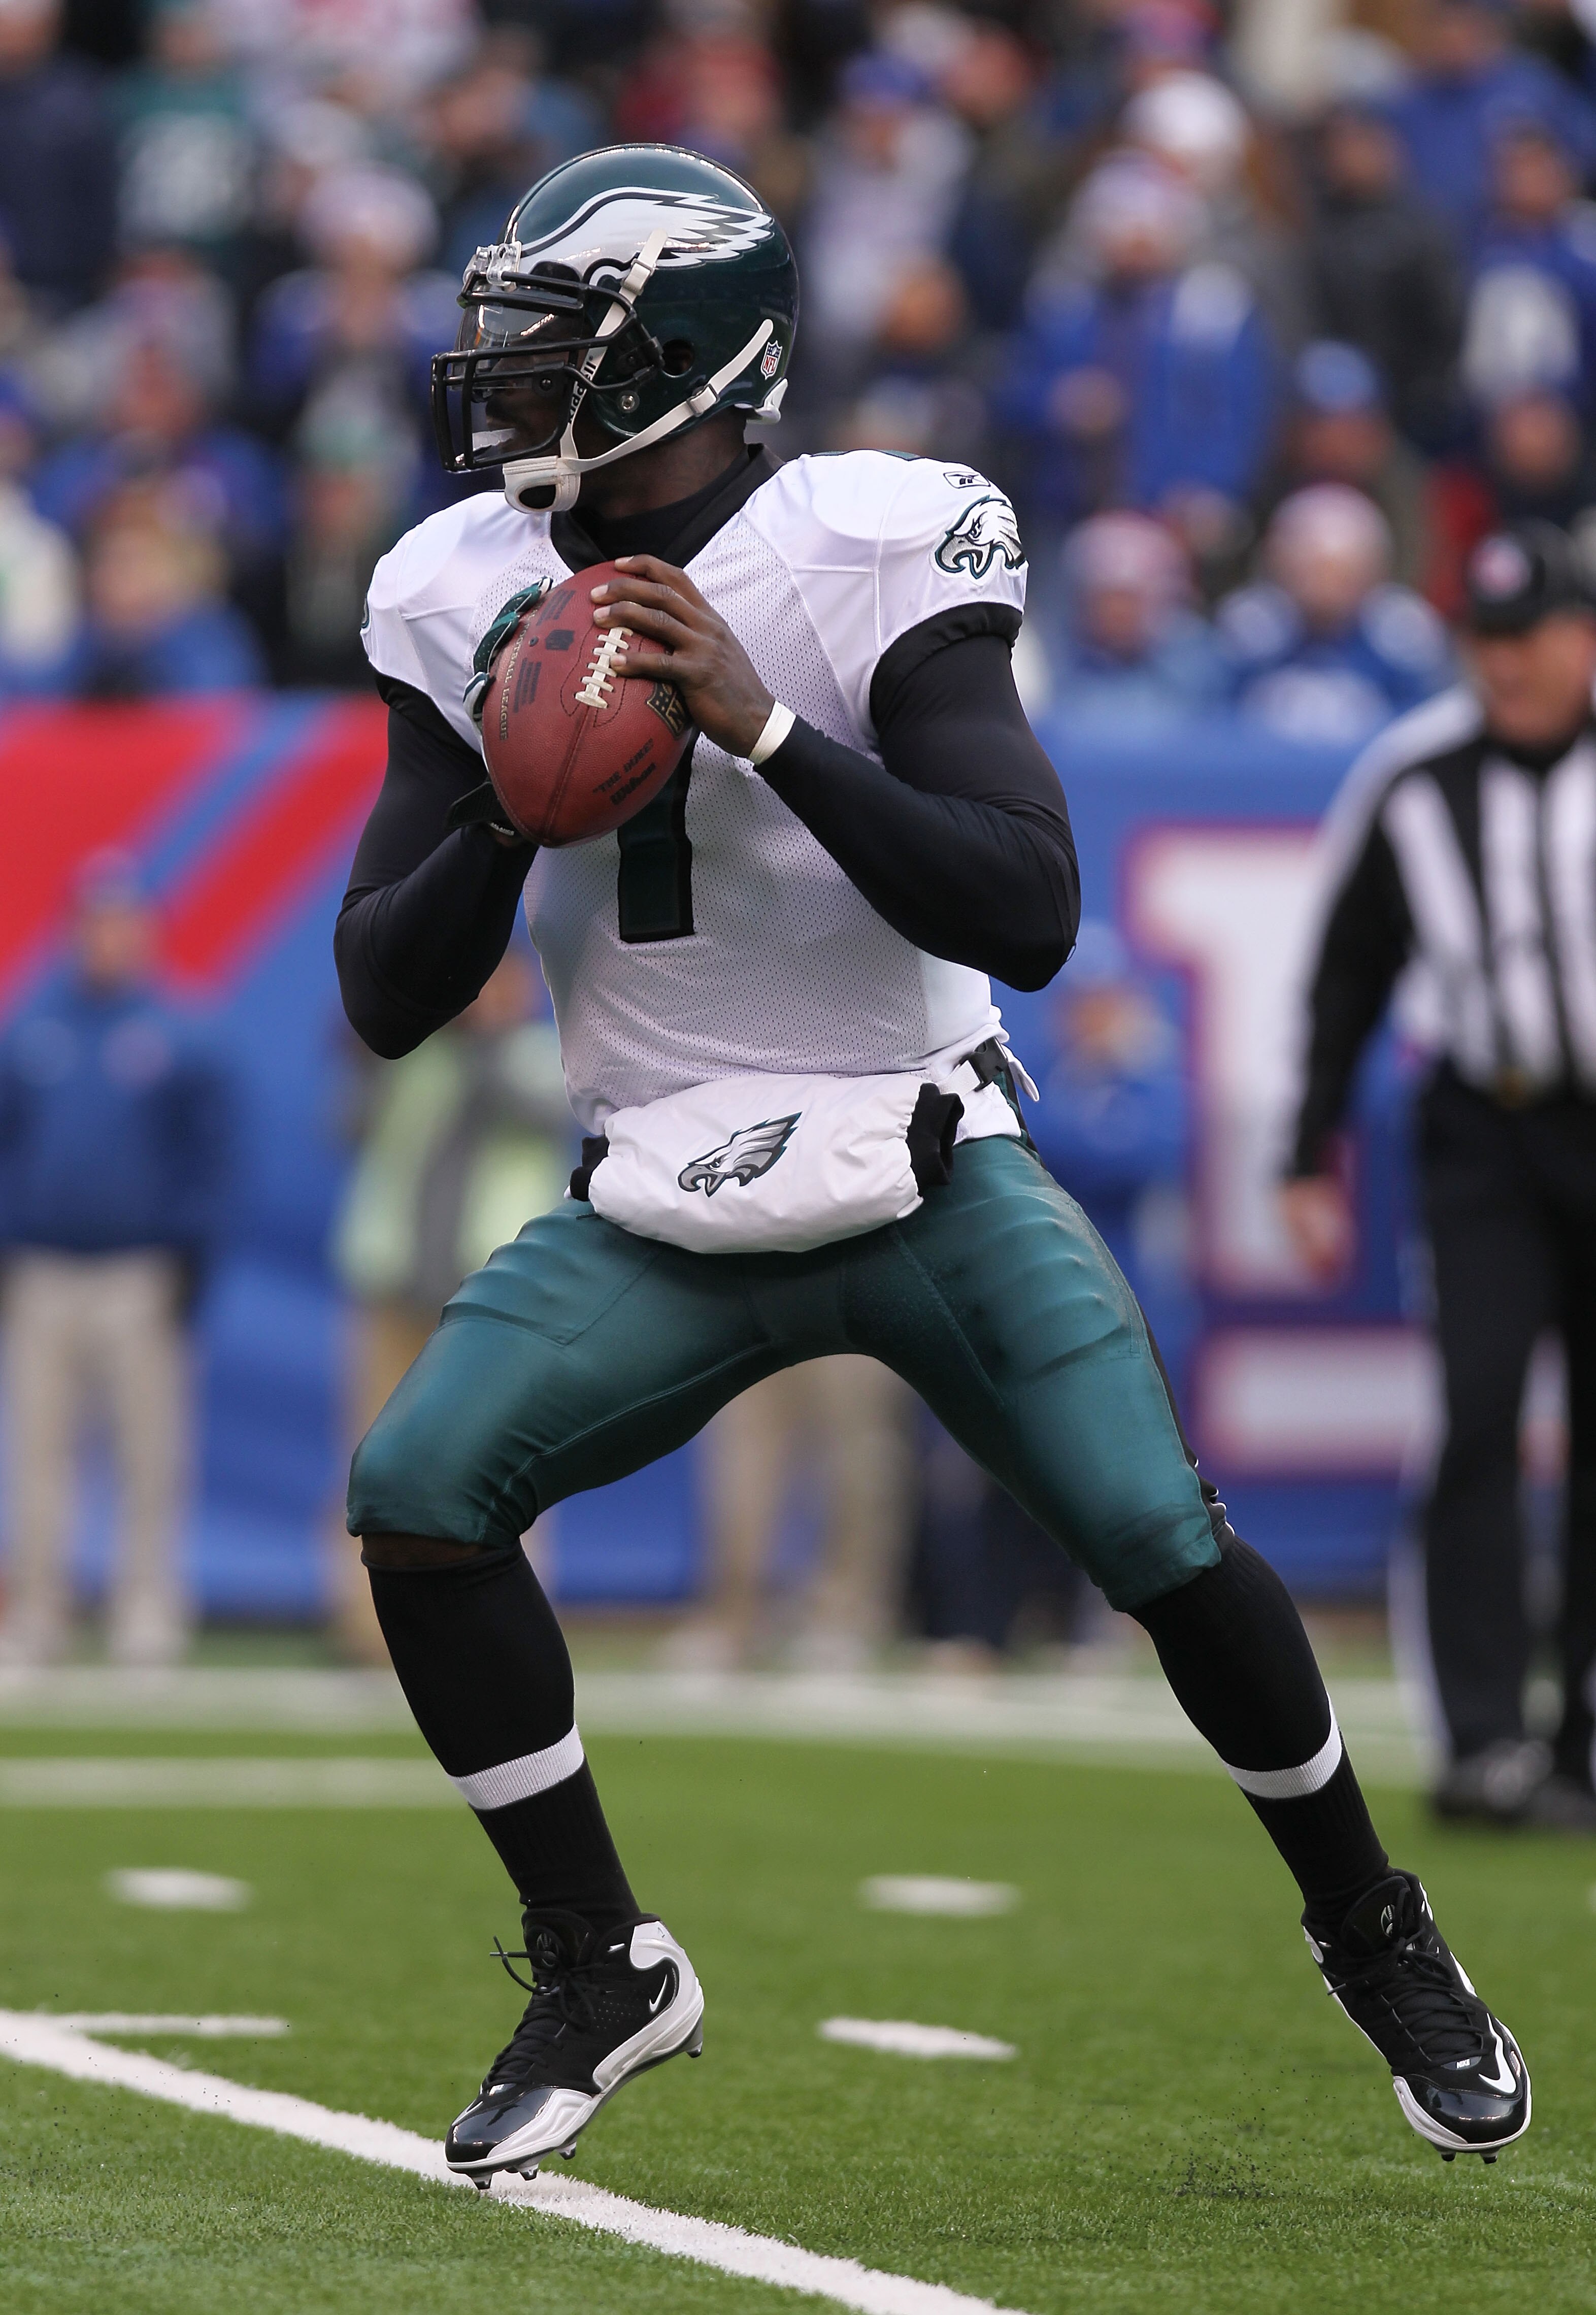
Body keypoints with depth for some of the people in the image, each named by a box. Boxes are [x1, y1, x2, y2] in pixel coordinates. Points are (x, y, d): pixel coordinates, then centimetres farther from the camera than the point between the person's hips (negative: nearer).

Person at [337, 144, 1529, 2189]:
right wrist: (513, 808, -17)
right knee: (417, 1492, -17)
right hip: (666, 1219, 4)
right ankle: (600, 1972, -1)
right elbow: (385, 1000, 1)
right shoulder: (469, 601, -1)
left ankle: (1375, 1935, 15)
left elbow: (1030, 918, -24)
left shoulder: (868, 561, -15)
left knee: (1163, 1544, -13)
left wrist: (767, 730, -31)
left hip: (927, 1178, -3)